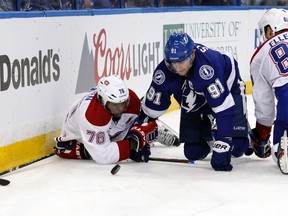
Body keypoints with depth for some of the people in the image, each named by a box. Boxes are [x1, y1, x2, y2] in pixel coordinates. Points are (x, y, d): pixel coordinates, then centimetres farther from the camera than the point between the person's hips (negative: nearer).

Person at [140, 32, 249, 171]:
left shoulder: (207, 65, -43)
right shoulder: (163, 72, -27)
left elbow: (224, 107, -44)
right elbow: (151, 107, -13)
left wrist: (221, 148, -45)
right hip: (194, 102, 4)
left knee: (237, 147, -15)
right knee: (193, 152, -3)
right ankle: (208, 134, 29)